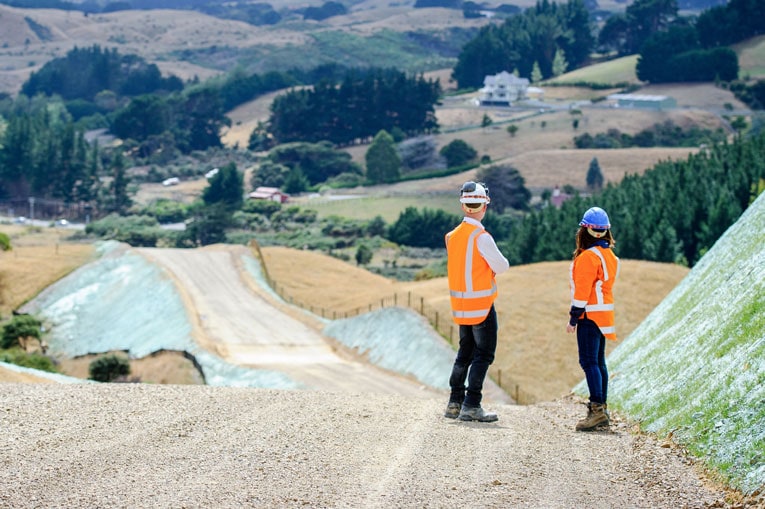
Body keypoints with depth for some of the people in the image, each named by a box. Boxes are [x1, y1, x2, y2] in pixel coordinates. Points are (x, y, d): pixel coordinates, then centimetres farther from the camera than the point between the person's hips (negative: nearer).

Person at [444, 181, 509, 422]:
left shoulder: (452, 236, 7)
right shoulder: (481, 237, -17)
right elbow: (502, 266, -14)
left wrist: (485, 267, 4)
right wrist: (495, 266, 6)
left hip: (460, 303, 7)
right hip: (481, 304, -7)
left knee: (465, 353, 17)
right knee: (484, 355, -2)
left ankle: (455, 403, 19)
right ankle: (471, 406, -7)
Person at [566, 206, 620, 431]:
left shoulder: (588, 256, -16)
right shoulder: (609, 255, 12)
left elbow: (582, 290, -18)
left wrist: (573, 318, -14)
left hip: (590, 315, -9)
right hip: (604, 315, 9)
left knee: (589, 361, -11)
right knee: (598, 362, 12)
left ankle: (597, 409, -18)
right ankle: (601, 409, 15)